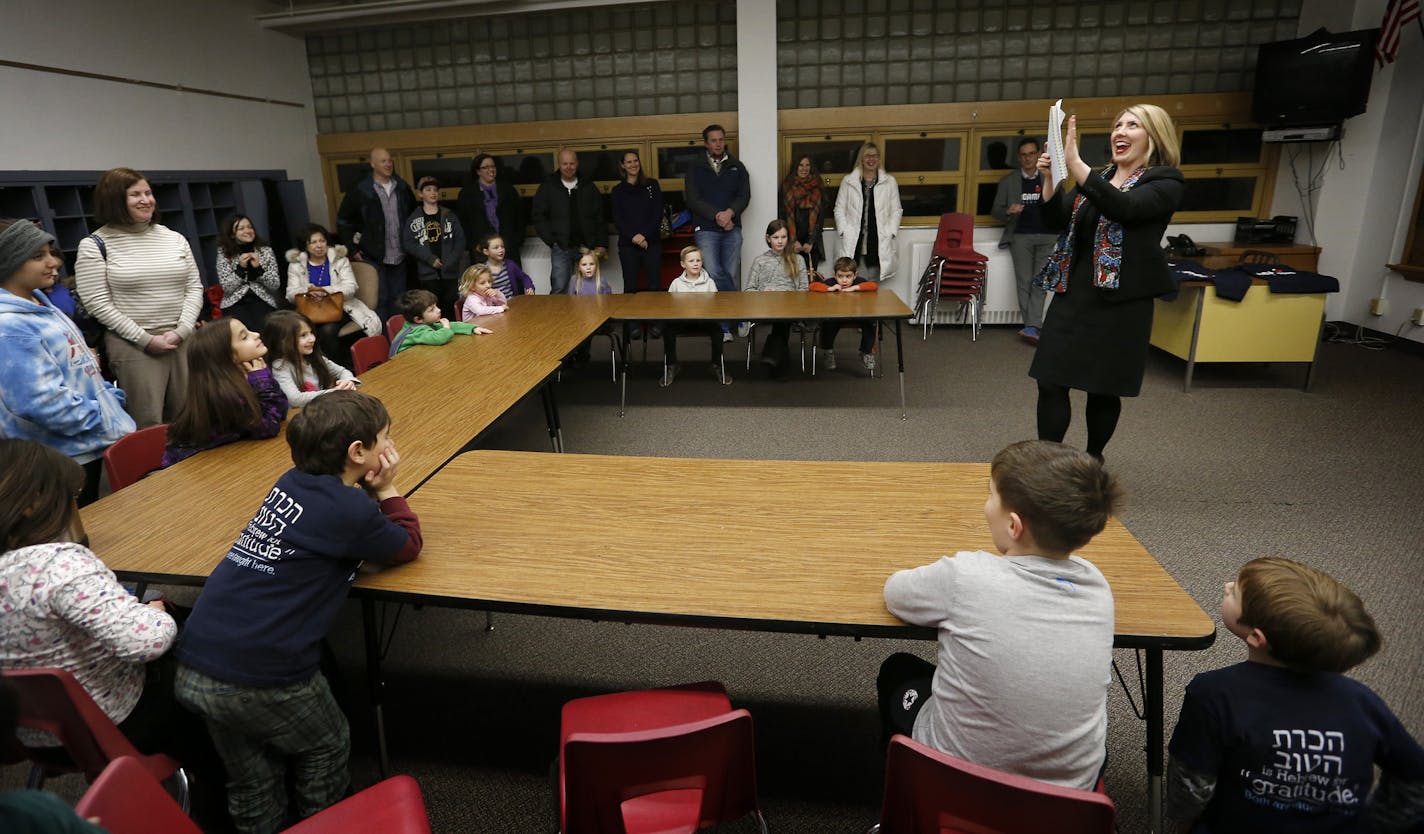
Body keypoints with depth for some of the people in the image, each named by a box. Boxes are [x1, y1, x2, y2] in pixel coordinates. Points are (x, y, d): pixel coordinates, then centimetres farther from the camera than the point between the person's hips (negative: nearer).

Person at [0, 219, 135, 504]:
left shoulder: (38, 304, 8)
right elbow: (43, 403, -29)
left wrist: (111, 399, 9)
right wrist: (108, 426, -19)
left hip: (90, 442, 9)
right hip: (65, 459, -9)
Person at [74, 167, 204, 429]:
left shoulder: (175, 239, 11)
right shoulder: (95, 245, -1)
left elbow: (194, 287, 9)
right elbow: (97, 303, -6)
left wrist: (182, 330, -6)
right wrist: (145, 339, -12)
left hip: (183, 340, 4)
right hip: (132, 346, -4)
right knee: (148, 426, -4)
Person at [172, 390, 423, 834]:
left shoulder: (291, 481, 4)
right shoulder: (350, 511, -16)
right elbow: (408, 545, 1)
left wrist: (369, 492, 4)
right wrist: (386, 490, 6)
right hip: (259, 680, -6)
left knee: (252, 778, 26)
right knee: (327, 750, 23)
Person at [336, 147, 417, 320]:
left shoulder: (402, 188, 5)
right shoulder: (360, 191, -6)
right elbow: (343, 221, 1)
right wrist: (353, 247, -2)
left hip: (399, 257, 4)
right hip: (375, 257, -4)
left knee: (398, 299, 11)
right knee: (379, 300, -2)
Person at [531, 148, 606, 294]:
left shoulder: (589, 187, 11)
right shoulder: (548, 187, 6)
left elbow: (600, 219, 10)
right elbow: (539, 218, 4)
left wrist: (602, 245, 2)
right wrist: (552, 241, -6)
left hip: (587, 247, 2)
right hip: (561, 248, -1)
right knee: (559, 289, -6)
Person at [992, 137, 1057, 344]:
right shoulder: (1008, 182, 11)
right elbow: (996, 211, 12)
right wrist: (1008, 212, -11)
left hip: (1047, 236, 0)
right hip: (1020, 236, 0)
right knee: (1024, 282, -6)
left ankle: (1031, 327, -16)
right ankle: (1033, 327, -2)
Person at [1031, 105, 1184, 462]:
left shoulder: (1166, 181, -3)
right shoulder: (1098, 178, 15)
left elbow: (1123, 207, -23)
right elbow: (1056, 220, 7)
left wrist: (1074, 162, -30)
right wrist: (1050, 177, -10)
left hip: (1120, 300, -5)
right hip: (1073, 294, 5)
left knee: (1103, 389, 6)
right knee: (1050, 383, -2)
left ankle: (1093, 461, 25)